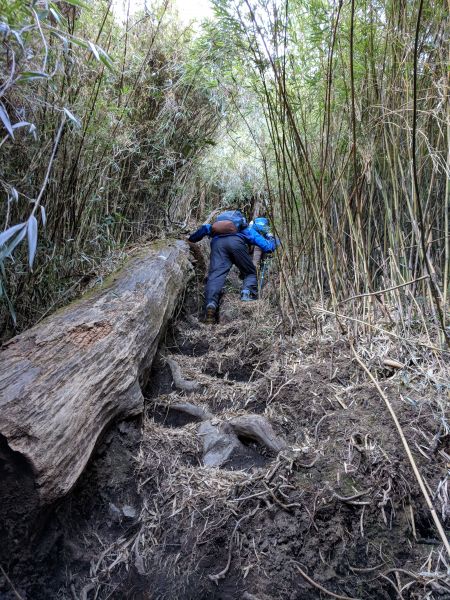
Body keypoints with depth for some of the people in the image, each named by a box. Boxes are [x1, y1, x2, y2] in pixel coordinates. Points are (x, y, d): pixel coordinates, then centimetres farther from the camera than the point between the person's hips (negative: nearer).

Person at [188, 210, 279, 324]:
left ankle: (211, 303, -37)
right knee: (251, 273, 13)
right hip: (236, 242, -1)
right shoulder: (249, 230, 38)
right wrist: (275, 241, 52)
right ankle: (247, 292, -17)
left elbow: (205, 228, 25)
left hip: (217, 242, 2)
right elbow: (268, 247, 30)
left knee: (215, 275, -12)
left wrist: (191, 239, 38)